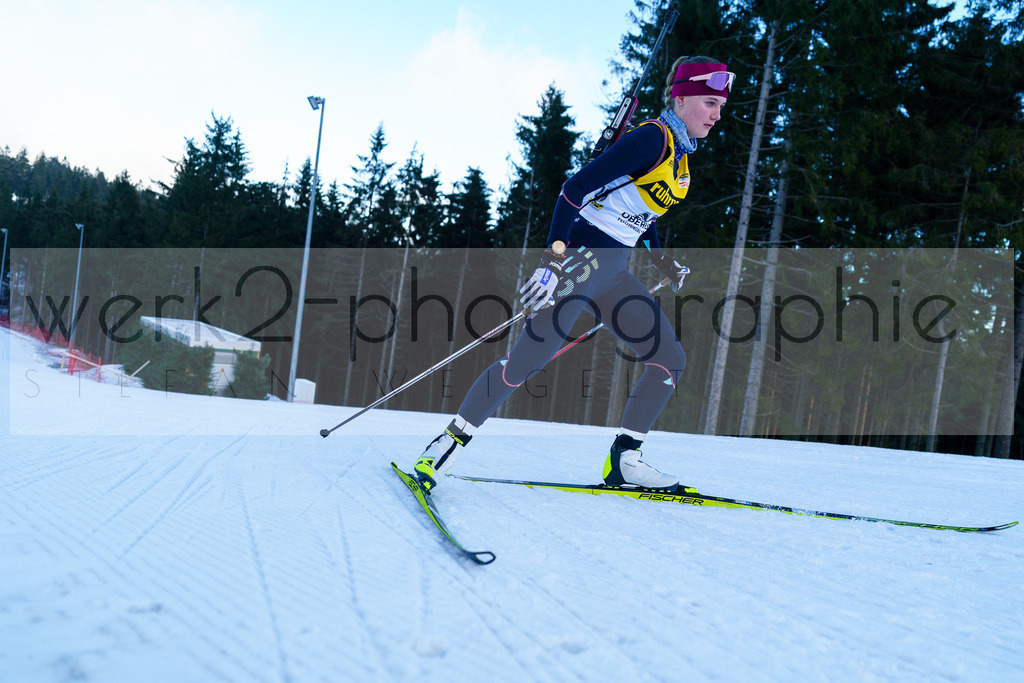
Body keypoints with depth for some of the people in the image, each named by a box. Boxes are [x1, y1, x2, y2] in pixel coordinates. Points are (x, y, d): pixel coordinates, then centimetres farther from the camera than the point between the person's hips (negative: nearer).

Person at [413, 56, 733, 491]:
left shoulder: (680, 153, 16)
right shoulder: (653, 138, -13)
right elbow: (576, 188, -21)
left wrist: (662, 261, 21)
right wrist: (554, 256, -29)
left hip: (612, 272, 10)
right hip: (580, 258, -9)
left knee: (670, 360, 6)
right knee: (529, 358, -14)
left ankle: (623, 460, 11)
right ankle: (450, 441, -1)